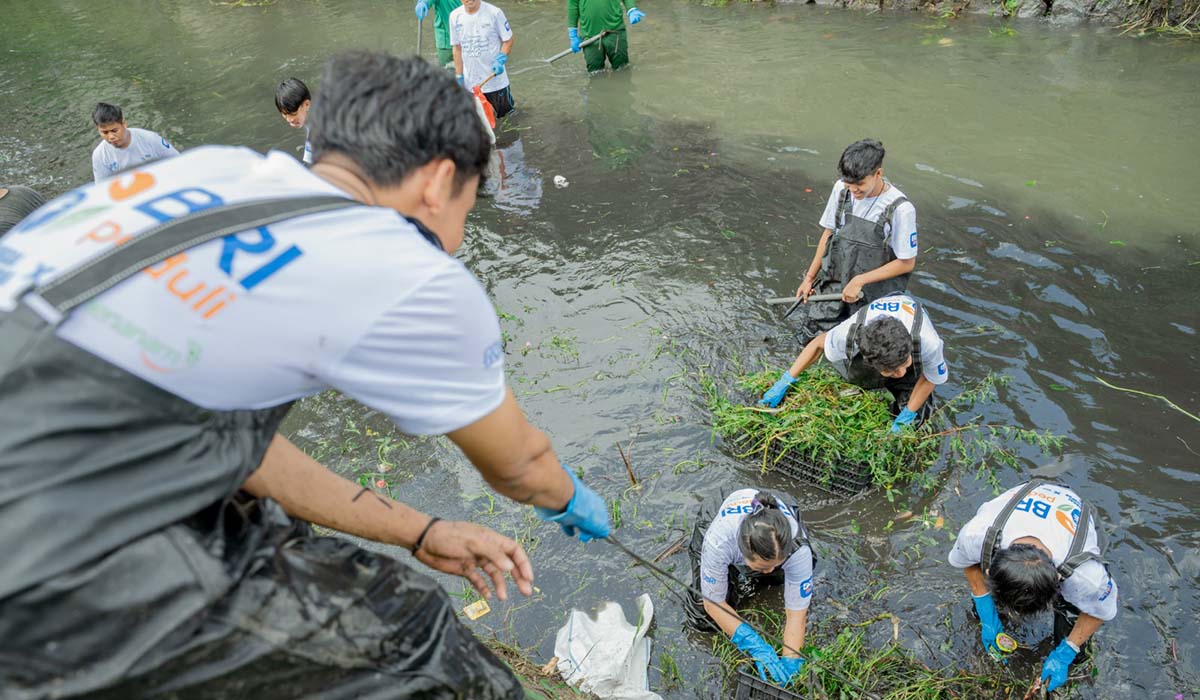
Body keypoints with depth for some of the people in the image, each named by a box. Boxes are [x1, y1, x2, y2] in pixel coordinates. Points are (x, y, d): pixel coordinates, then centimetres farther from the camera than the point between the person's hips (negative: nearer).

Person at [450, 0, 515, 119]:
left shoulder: (494, 12, -13)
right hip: (470, 83, 2)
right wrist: (459, 77, 4)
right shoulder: (455, 16, -3)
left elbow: (508, 40, -4)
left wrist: (500, 60, -21)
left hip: (495, 79, -2)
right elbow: (457, 48, 5)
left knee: (503, 112, 13)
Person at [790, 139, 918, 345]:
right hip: (833, 283, 4)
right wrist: (809, 277, 10)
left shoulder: (900, 209, -20)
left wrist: (860, 281, -16)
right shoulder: (841, 189, -5)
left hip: (873, 296, -4)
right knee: (809, 337, 0)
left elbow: (906, 263, -11)